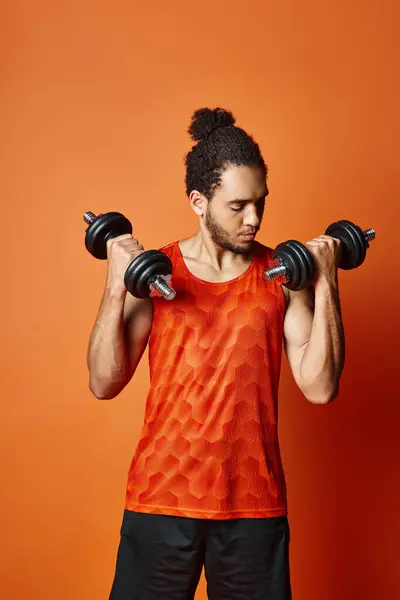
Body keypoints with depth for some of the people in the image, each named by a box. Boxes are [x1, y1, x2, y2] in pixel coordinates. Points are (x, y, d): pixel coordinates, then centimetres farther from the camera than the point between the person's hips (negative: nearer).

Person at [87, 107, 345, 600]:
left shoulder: (283, 275, -1)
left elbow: (320, 387, -7)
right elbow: (104, 384, -8)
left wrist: (326, 285, -12)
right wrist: (116, 286, -17)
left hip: (255, 502, 1)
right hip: (162, 498, 0)